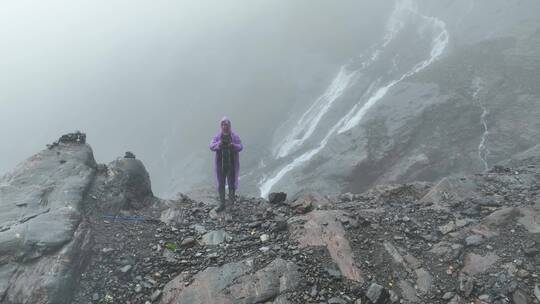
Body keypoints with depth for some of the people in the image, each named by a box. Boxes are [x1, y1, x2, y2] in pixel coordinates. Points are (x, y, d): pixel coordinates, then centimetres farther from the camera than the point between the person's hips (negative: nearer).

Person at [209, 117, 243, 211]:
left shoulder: (235, 136, -5)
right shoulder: (217, 136, -1)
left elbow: (241, 147, -10)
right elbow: (211, 146, -10)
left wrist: (233, 146, -31)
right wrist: (218, 144, -32)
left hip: (232, 164, -1)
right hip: (221, 164, 1)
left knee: (232, 183, 7)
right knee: (220, 184, 4)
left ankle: (232, 198, 34)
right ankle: (222, 204, 15)